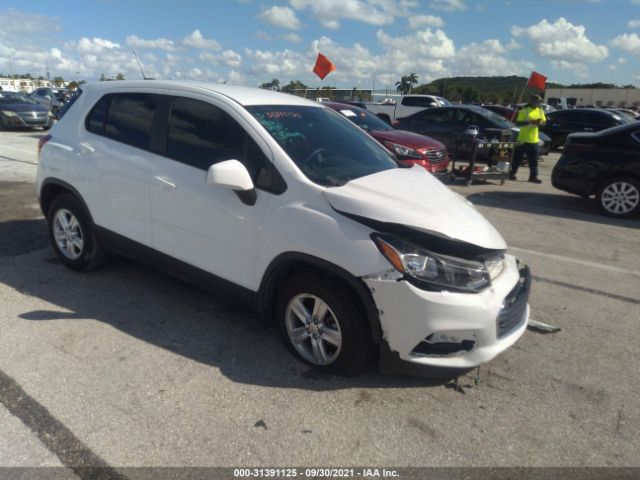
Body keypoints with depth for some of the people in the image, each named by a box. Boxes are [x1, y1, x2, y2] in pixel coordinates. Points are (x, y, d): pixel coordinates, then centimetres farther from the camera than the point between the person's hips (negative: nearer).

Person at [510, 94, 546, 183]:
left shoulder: (540, 111, 10)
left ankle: (533, 176, 10)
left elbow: (544, 122, 16)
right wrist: (529, 122, -23)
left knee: (533, 160, 5)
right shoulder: (524, 111, -6)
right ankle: (512, 174, 15)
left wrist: (540, 122, -8)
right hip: (523, 139, -5)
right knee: (517, 158, 3)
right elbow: (518, 123, -10)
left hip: (534, 140, 5)